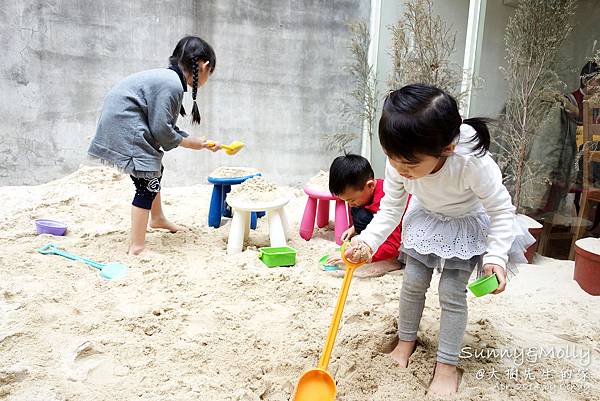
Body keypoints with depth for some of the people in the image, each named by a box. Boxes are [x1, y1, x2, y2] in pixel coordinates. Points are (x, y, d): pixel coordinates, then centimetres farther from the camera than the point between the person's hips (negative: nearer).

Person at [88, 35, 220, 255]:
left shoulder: (168, 78, 10)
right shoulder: (172, 84, -21)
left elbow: (164, 124, 13)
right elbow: (161, 129, -22)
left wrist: (200, 143, 13)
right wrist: (188, 142, -6)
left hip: (120, 120, 11)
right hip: (124, 124, -11)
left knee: (154, 170, 24)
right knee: (148, 181, -8)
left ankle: (157, 218, 45)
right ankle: (137, 248, -5)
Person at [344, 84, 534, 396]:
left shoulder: (473, 162, -41)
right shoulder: (400, 162, -29)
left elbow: (502, 211, -26)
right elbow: (391, 208, -16)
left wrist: (496, 256, -36)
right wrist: (368, 241, -31)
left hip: (468, 224, -3)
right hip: (426, 218, 4)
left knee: (452, 292, -5)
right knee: (413, 283, 5)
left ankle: (447, 364, 14)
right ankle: (406, 341, 30)